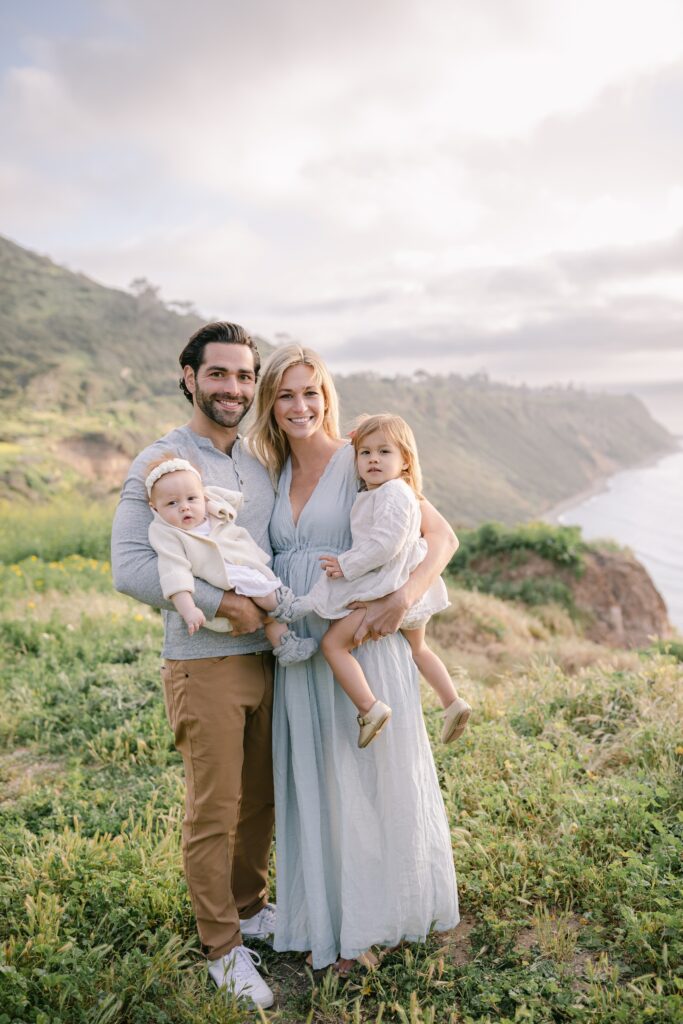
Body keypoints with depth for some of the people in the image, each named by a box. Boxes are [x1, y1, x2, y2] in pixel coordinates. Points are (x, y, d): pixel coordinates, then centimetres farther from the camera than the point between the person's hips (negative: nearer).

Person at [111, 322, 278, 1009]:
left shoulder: (261, 463, 10)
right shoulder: (159, 462, -8)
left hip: (268, 656, 6)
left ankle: (250, 907, 40)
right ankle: (223, 947, 25)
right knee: (214, 811, 5)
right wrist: (221, 604, -20)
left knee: (262, 799, 17)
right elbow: (129, 567, -17)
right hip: (204, 664, -6)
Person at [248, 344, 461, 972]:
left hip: (361, 643, -5)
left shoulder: (361, 463, -7)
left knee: (371, 776, 8)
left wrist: (402, 599, -25)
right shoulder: (274, 474, 9)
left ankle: (375, 918, 29)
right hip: (299, 649, 5)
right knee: (312, 783, 14)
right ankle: (329, 919, 33)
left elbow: (442, 537, -10)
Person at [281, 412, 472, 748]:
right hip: (411, 588, 11)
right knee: (417, 648, 30)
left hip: (387, 589, -11)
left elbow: (385, 544, -25)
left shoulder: (393, 493, -16)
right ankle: (453, 703, 33)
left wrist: (347, 566, -19)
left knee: (334, 642, -12)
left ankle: (369, 708, -18)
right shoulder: (372, 494, 16)